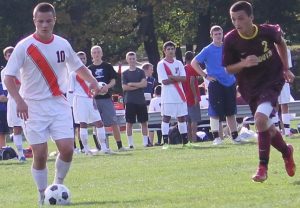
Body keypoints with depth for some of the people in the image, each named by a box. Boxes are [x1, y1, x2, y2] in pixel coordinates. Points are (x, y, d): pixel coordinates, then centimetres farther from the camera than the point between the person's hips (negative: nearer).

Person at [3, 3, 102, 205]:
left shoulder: (63, 44, 3)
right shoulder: (24, 46, -8)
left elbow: (78, 67, 18)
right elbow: (8, 77, -11)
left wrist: (92, 81, -1)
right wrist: (19, 101, -26)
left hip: (59, 105, 3)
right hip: (34, 106, -3)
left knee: (67, 149, -10)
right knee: (40, 154, -5)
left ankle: (58, 186, 13)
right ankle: (43, 194, 10)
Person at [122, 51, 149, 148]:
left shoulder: (141, 72, 8)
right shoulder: (125, 73, 5)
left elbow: (144, 84, -5)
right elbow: (124, 87, -5)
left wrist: (131, 84, -8)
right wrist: (138, 86, -9)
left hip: (141, 101, 1)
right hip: (130, 101, -1)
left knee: (144, 122, 3)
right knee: (129, 123, -1)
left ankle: (145, 142, 7)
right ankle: (130, 143, 2)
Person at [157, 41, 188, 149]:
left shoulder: (178, 63, 11)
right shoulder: (161, 64, -3)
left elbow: (184, 78, -1)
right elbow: (164, 81, -13)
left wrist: (172, 77, -14)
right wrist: (177, 78, -7)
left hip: (180, 95, 5)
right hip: (168, 97, -5)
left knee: (182, 118, 10)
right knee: (166, 118, -7)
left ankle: (185, 141, 17)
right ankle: (165, 142, -7)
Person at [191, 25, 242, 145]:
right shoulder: (208, 50, -2)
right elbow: (194, 63, -3)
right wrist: (205, 76, -7)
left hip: (230, 83, 4)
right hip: (216, 84, -4)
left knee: (231, 112, 9)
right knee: (215, 112, -6)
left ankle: (235, 136, 15)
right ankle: (216, 137, -2)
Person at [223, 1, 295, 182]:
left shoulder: (268, 31, -17)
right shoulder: (231, 40, -15)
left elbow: (281, 43, 7)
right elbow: (229, 69, -5)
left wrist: (286, 69, 10)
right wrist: (244, 64, -25)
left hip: (272, 81, -3)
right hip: (250, 87, 3)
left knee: (260, 118, -26)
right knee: (267, 128, 11)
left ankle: (263, 167, -16)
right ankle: (287, 151, 44)